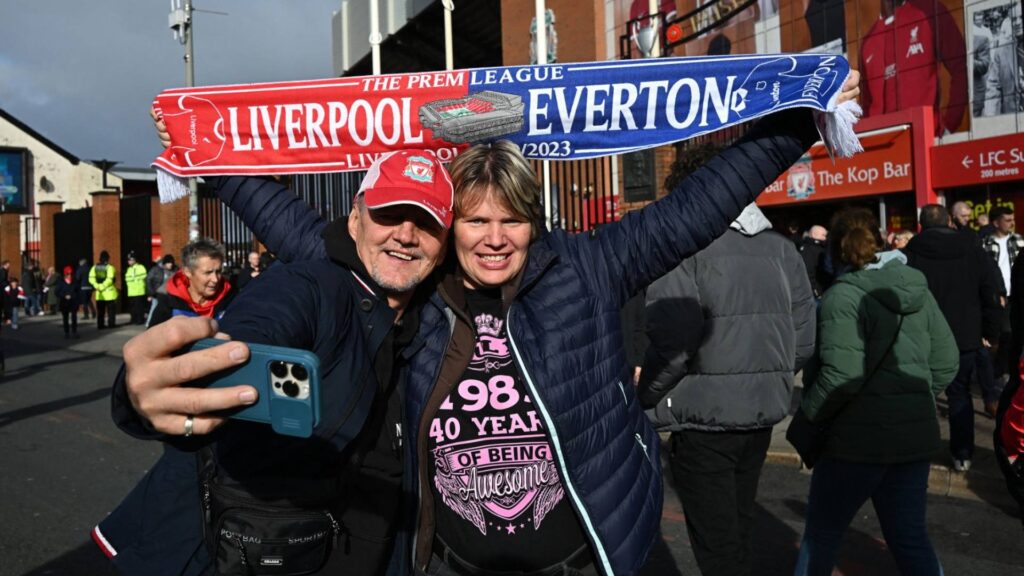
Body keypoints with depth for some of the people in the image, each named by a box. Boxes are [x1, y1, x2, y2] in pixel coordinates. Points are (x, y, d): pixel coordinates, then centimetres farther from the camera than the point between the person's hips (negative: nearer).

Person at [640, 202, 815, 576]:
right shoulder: (781, 248, 5)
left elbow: (672, 341, -21)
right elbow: (804, 338, 4)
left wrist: (647, 399, -7)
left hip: (702, 417, -6)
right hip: (762, 413, 6)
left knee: (716, 543, 7)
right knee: (736, 530, 23)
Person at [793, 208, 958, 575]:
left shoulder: (843, 295, -13)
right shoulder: (918, 289, 8)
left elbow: (842, 375, -22)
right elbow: (946, 363, 9)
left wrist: (807, 418, -9)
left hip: (860, 436, -6)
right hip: (917, 435, 7)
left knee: (822, 531, 11)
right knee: (910, 537, 14)